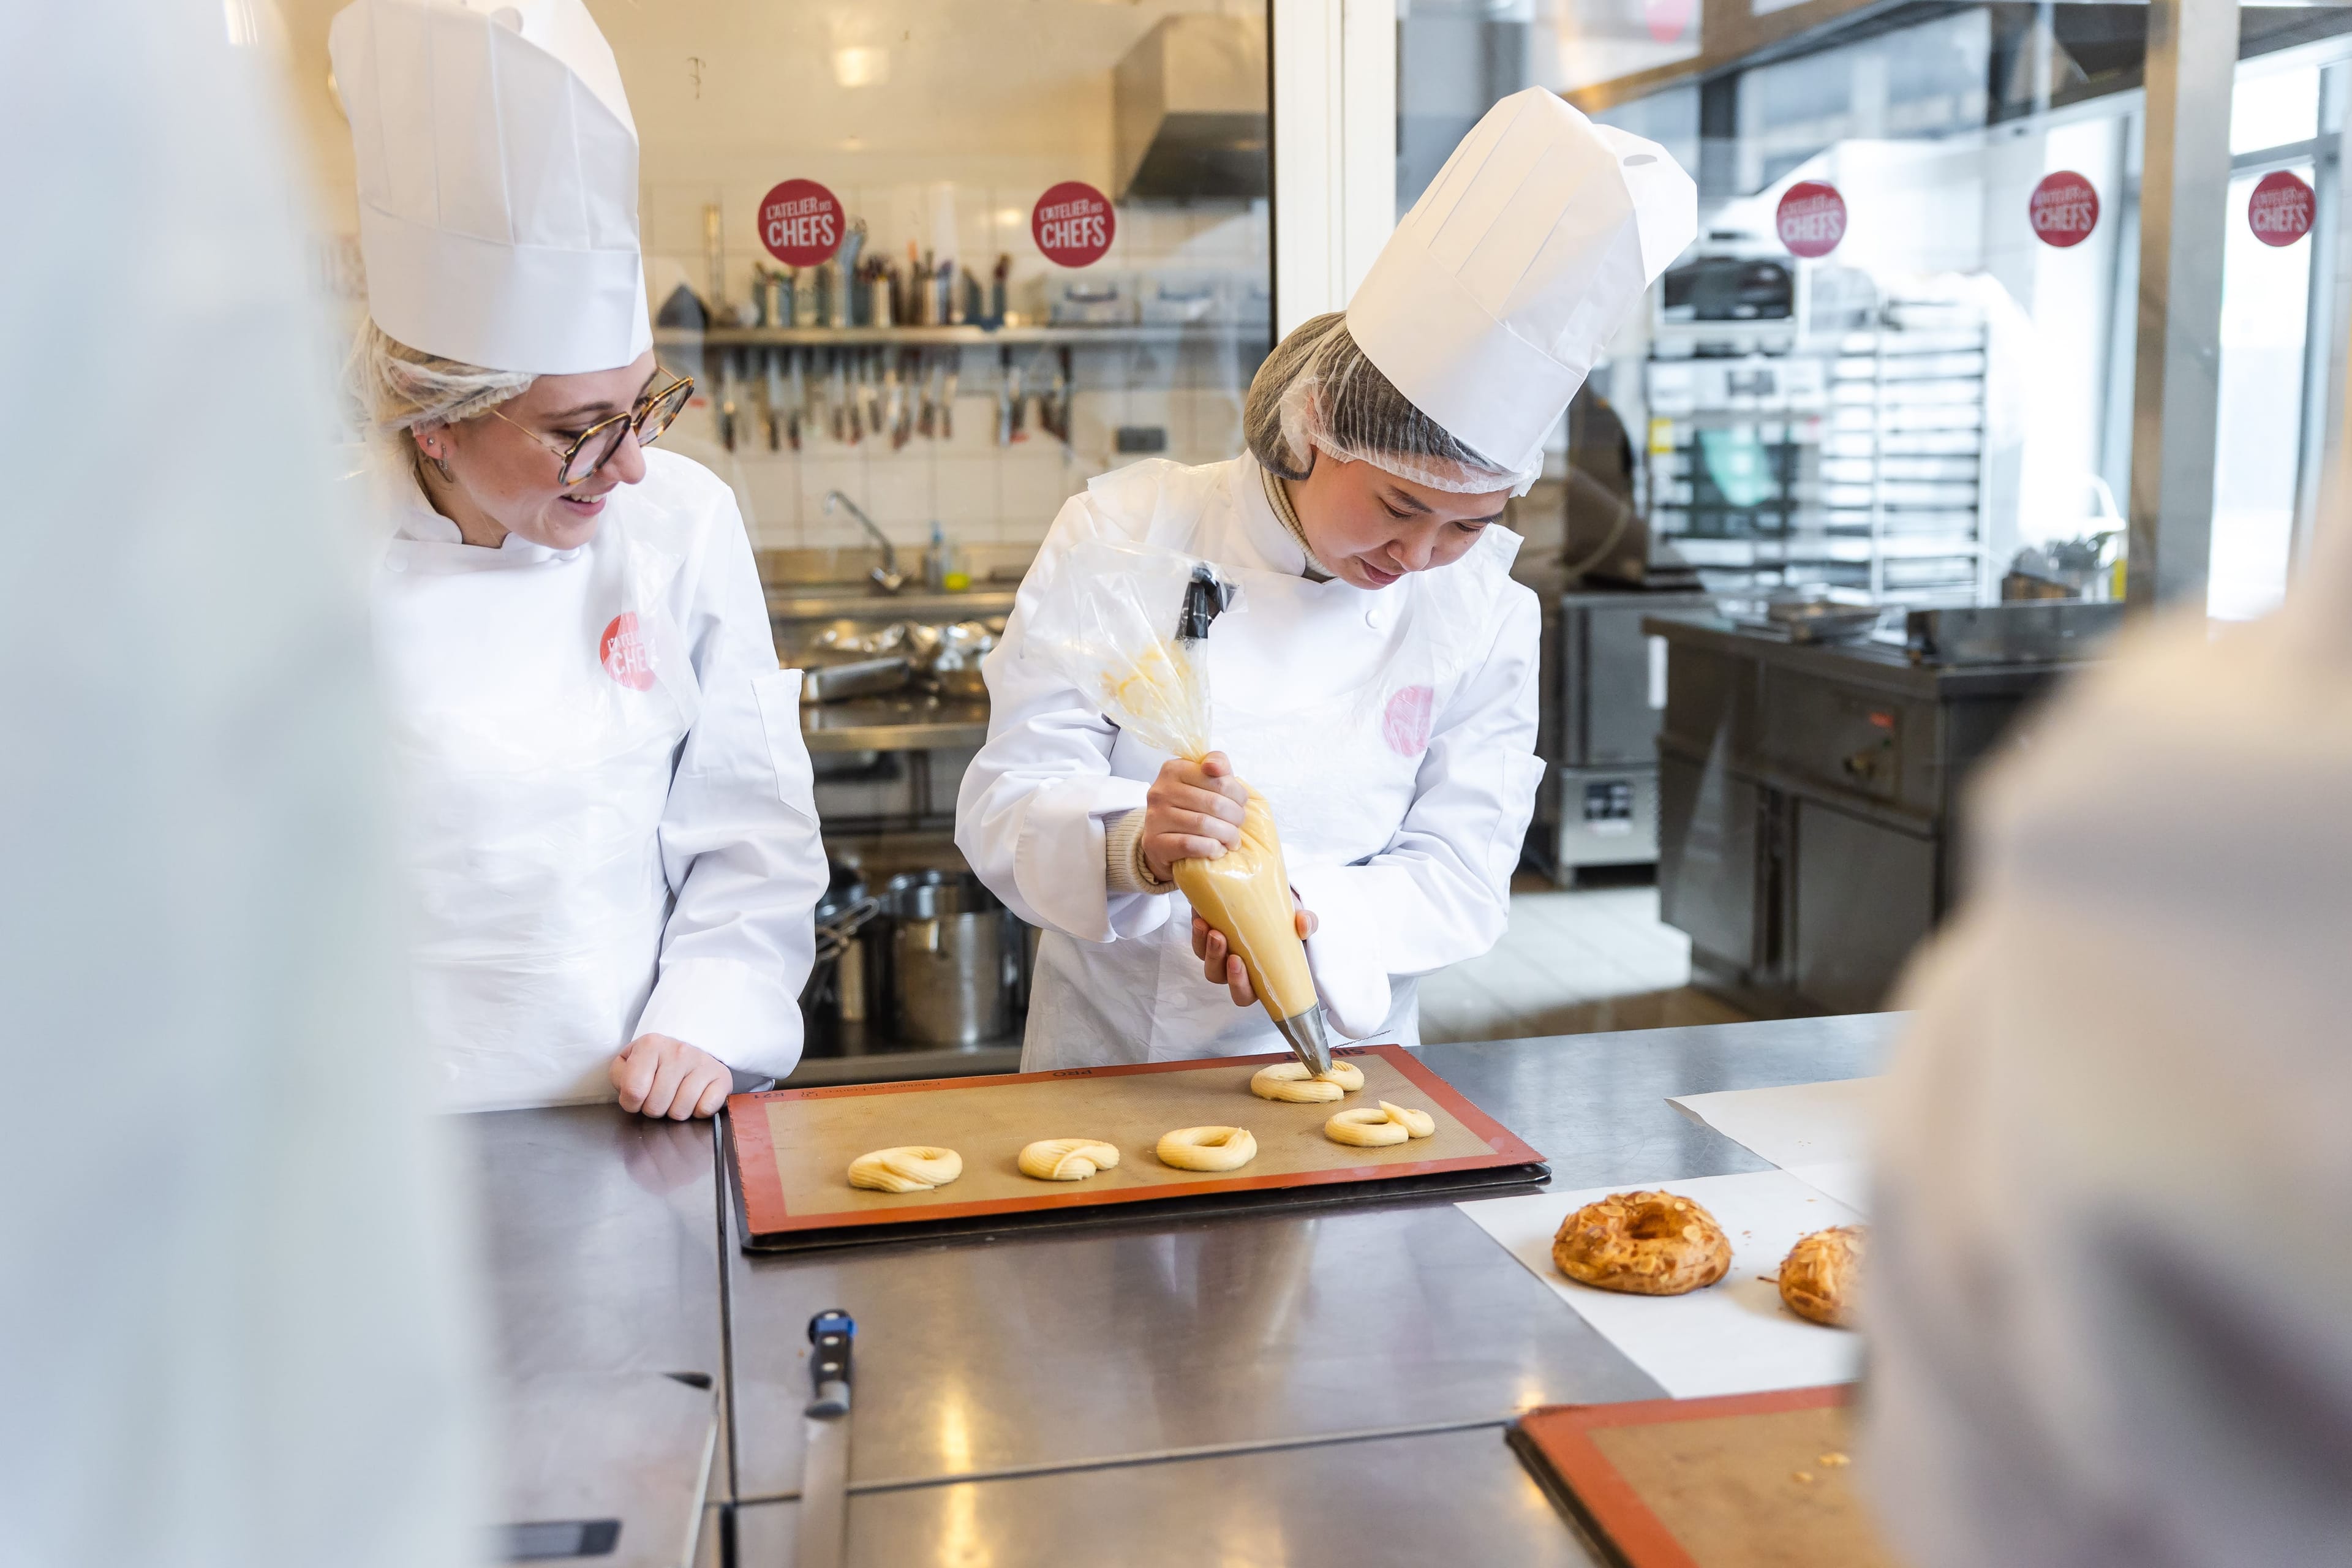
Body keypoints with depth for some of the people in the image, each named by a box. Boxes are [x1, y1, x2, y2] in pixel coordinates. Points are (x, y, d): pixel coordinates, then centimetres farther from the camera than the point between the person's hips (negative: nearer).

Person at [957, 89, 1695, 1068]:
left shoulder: (1485, 613, -4)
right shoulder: (1127, 531, -9)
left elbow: (1461, 875, -4)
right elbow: (1004, 802, -11)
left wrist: (1303, 917, -24)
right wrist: (1136, 845, -32)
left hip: (1336, 1067, 1)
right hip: (1107, 1051, 0)